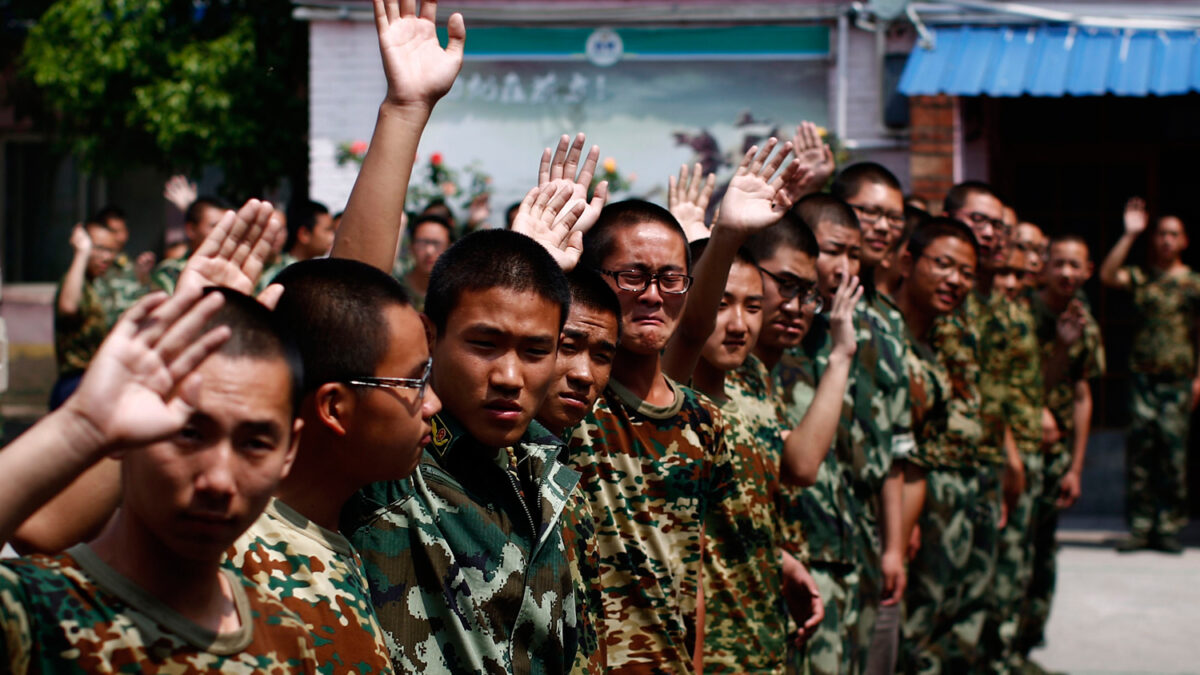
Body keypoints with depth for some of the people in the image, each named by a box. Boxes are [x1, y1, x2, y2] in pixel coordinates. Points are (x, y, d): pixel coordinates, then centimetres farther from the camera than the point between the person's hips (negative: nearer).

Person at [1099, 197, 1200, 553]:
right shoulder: (1139, 277, 10)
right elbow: (1107, 275, -8)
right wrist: (1129, 235, -8)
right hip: (1142, 375, 1)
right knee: (1140, 447, -3)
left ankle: (1168, 527, 3)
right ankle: (1140, 526, 2)